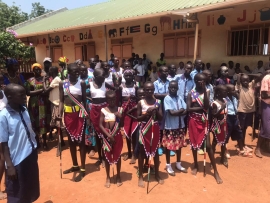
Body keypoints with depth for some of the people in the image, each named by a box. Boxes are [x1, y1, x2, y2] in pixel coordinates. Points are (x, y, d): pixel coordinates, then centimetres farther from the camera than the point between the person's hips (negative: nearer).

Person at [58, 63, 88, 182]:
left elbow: (84, 100, 0)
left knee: (81, 140, 2)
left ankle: (82, 169, 12)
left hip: (79, 113, -3)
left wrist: (85, 113, -5)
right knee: (71, 140, 14)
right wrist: (59, 114, -10)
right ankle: (75, 165, 31)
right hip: (68, 114, 3)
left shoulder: (82, 83, -1)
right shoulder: (62, 84, 2)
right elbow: (61, 101, 3)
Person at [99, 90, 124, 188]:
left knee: (117, 155, 11)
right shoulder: (103, 110, -6)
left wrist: (120, 117, -17)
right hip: (106, 136, -1)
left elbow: (122, 125, 1)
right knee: (107, 156, 9)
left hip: (117, 135, 1)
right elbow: (100, 125, -7)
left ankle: (118, 176, 28)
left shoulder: (119, 110, -2)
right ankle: (108, 177, 26)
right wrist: (108, 135, -15)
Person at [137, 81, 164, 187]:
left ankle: (157, 174, 29)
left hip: (155, 129, 2)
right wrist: (146, 113, -20)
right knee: (142, 152, 6)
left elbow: (161, 118, 0)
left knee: (155, 151, 13)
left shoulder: (157, 102, 0)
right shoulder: (140, 102, -5)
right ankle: (140, 176, 19)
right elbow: (138, 118, -5)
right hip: (144, 129, -2)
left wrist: (156, 111, -18)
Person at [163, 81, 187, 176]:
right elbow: (171, 112, -21)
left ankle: (178, 164, 32)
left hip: (180, 126, 6)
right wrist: (181, 110, -10)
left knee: (179, 145, 15)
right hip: (170, 126, -5)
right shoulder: (167, 98, -12)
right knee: (168, 146, 5)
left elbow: (185, 112, -4)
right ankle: (168, 166, 22)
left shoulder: (180, 98, 5)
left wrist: (176, 112, -18)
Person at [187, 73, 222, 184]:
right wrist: (201, 108, -14)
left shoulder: (206, 92, -1)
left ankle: (215, 171, 6)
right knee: (194, 143, 12)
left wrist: (204, 92, -18)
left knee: (208, 145, -3)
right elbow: (188, 109, -10)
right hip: (193, 121, 1)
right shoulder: (191, 93, -3)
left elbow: (207, 106, -15)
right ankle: (196, 165, 31)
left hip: (203, 121, 0)